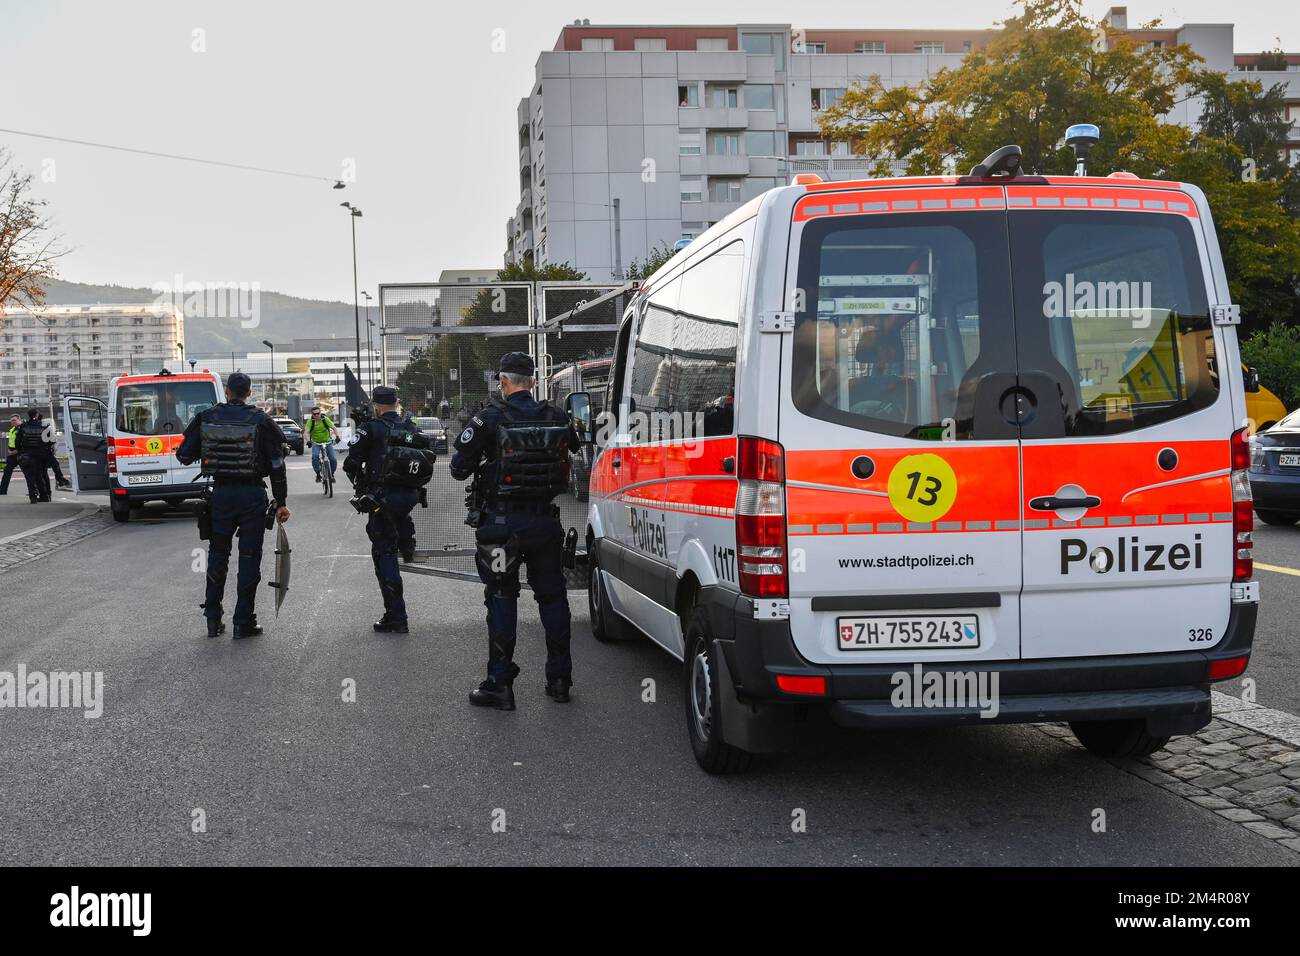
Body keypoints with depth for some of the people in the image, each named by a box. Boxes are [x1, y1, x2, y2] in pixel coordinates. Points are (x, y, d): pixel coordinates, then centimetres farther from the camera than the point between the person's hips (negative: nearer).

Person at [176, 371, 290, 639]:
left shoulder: (206, 418, 0)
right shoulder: (260, 421, -5)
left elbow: (184, 456, 5)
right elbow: (276, 465, -6)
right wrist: (280, 502, 0)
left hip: (220, 494, 2)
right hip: (252, 496, -2)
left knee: (217, 555, 14)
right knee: (249, 557, 4)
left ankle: (213, 619, 18)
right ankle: (243, 622, 5)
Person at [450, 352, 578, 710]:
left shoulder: (489, 419, -10)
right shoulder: (557, 419, 2)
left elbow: (459, 468, -7)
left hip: (502, 522, -4)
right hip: (546, 520, 4)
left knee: (502, 598, 3)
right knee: (552, 594, 13)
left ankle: (500, 683, 4)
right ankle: (559, 679, 20)